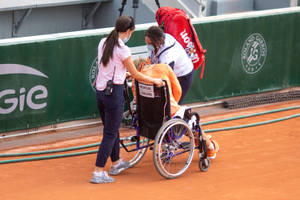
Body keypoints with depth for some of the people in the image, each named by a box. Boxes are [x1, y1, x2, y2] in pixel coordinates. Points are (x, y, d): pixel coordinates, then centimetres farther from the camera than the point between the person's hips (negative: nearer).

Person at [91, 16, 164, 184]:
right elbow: (136, 75, -7)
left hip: (100, 91, 8)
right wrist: (155, 81, 7)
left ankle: (116, 163, 39)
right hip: (114, 92, -8)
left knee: (112, 129, 23)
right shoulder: (122, 49, -15)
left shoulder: (103, 43, 7)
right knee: (110, 133, 0)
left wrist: (124, 73, 34)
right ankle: (98, 172, -1)